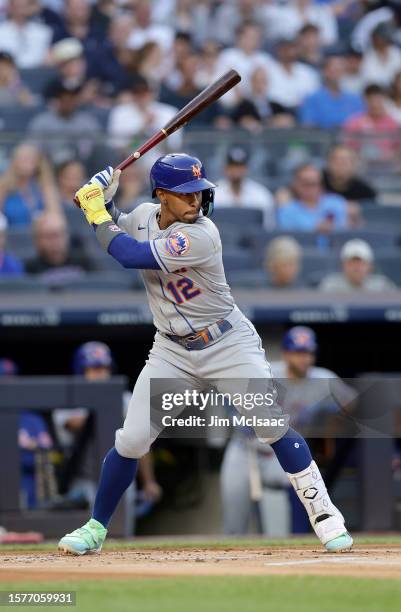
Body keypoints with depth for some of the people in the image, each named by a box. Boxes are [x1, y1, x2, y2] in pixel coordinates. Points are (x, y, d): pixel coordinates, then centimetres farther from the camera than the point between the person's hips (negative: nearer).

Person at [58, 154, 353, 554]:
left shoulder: (200, 236, -25)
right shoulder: (143, 216, -4)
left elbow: (129, 256, -29)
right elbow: (115, 233, 19)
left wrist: (97, 214, -17)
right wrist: (101, 202, -2)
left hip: (229, 344, -5)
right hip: (172, 351, 5)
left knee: (273, 426, -14)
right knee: (131, 441, -3)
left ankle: (324, 515, -3)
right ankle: (96, 528, 12)